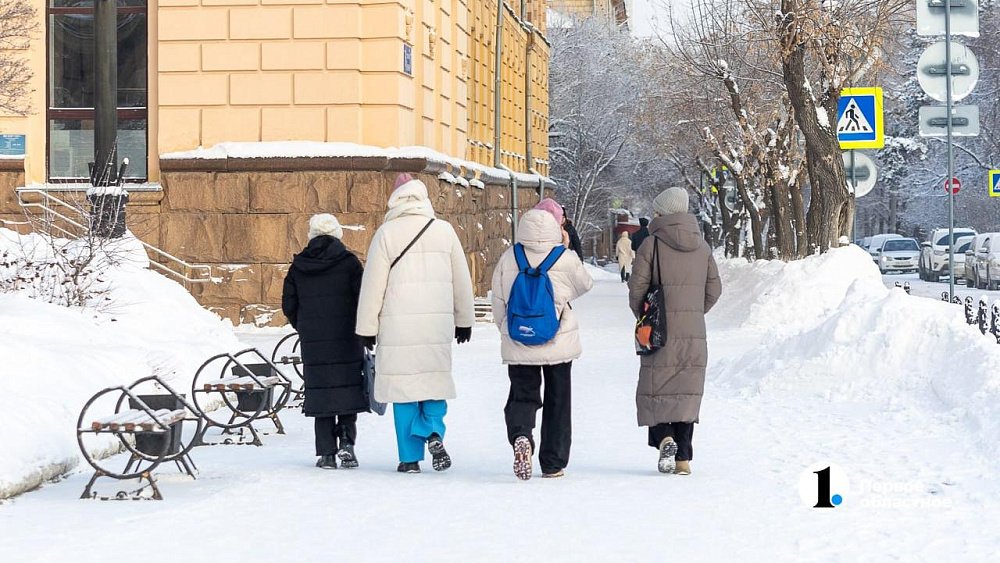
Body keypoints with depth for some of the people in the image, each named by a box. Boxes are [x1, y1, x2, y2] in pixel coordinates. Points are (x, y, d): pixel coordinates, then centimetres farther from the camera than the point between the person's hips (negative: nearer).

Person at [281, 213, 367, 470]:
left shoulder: (298, 265, 6)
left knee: (320, 391, 6)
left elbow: (288, 305, 8)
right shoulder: (348, 261, -3)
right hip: (346, 340, -2)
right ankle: (346, 442, -10)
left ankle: (327, 453, 4)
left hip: (312, 342, 2)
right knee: (347, 388, 6)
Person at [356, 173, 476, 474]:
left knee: (404, 383, 4)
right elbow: (462, 280, 13)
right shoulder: (444, 230, 6)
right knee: (435, 379, 15)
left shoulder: (386, 233, -2)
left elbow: (373, 284, -2)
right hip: (438, 322, 2)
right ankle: (433, 432, -10)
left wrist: (367, 328, 6)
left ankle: (410, 457, 6)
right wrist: (464, 321, 23)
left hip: (398, 325, -2)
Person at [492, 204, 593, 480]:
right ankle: (553, 463, 17)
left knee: (522, 396, 8)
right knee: (557, 401, 12)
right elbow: (585, 285, 9)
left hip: (518, 346, 1)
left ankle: (521, 436, -23)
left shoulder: (508, 258, -3)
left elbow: (498, 302, 4)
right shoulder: (565, 259, -10)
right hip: (559, 343, -1)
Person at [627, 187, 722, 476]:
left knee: (654, 390, 7)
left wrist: (643, 317, 10)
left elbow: (637, 288, -7)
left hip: (660, 332, -4)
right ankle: (683, 458, 7)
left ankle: (664, 438, -16)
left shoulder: (652, 244, -8)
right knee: (687, 392, 9)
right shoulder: (702, 246, 7)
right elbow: (714, 289, 10)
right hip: (695, 334, 4)